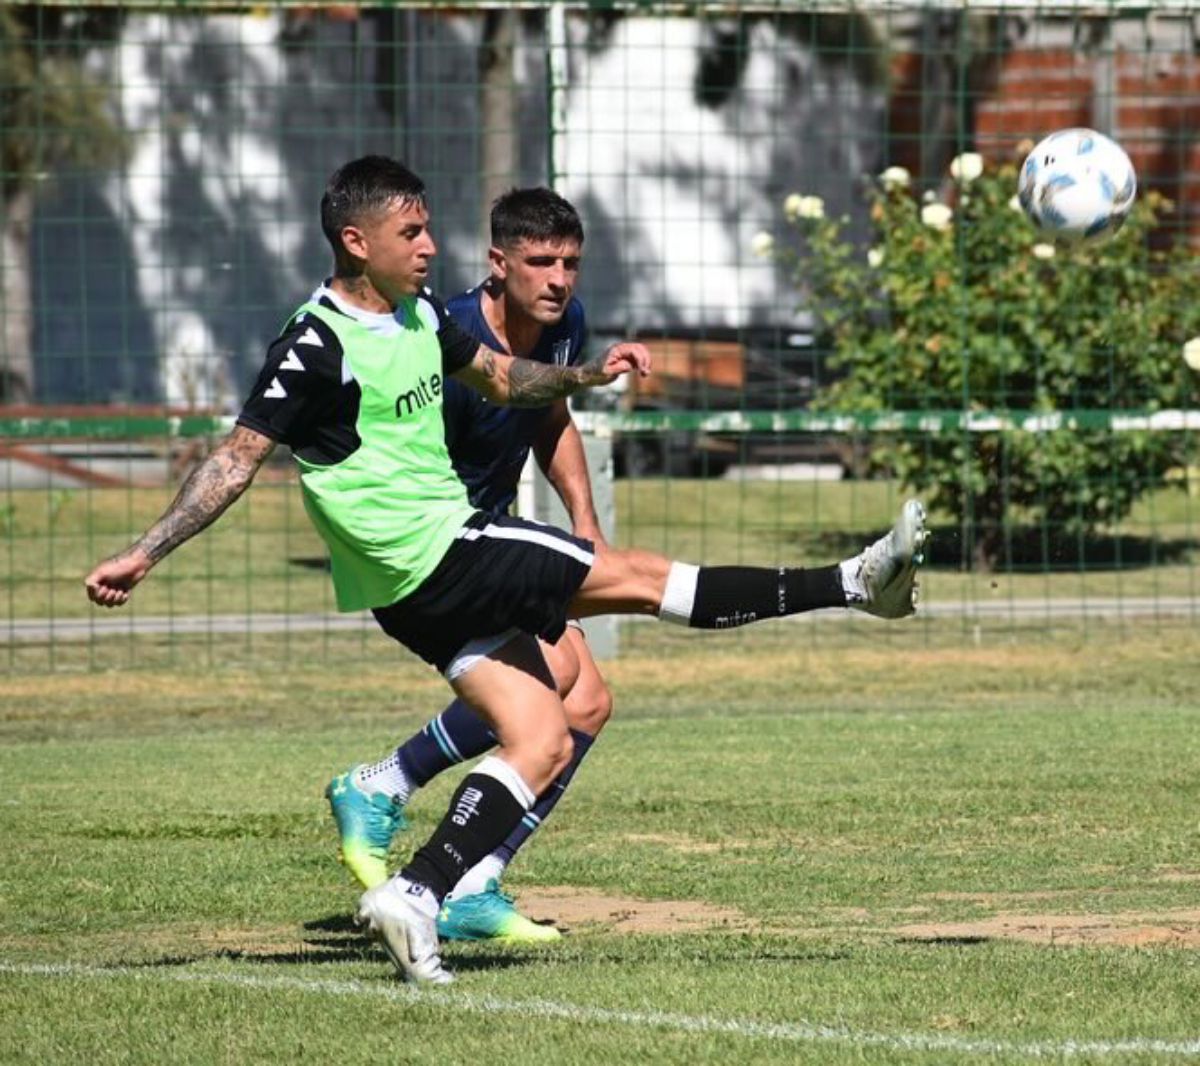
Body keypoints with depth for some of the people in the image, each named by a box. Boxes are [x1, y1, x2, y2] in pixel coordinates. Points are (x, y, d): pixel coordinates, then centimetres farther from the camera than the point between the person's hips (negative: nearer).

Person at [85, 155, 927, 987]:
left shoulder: (418, 314, 10)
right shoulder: (317, 347, -17)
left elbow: (501, 378, 26)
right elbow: (236, 463, -14)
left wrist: (588, 374, 9)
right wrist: (143, 556, -18)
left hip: (430, 586, 9)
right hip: (435, 557, -9)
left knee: (541, 742, 3)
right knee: (637, 579, -5)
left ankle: (415, 893, -4)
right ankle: (854, 585, 0)